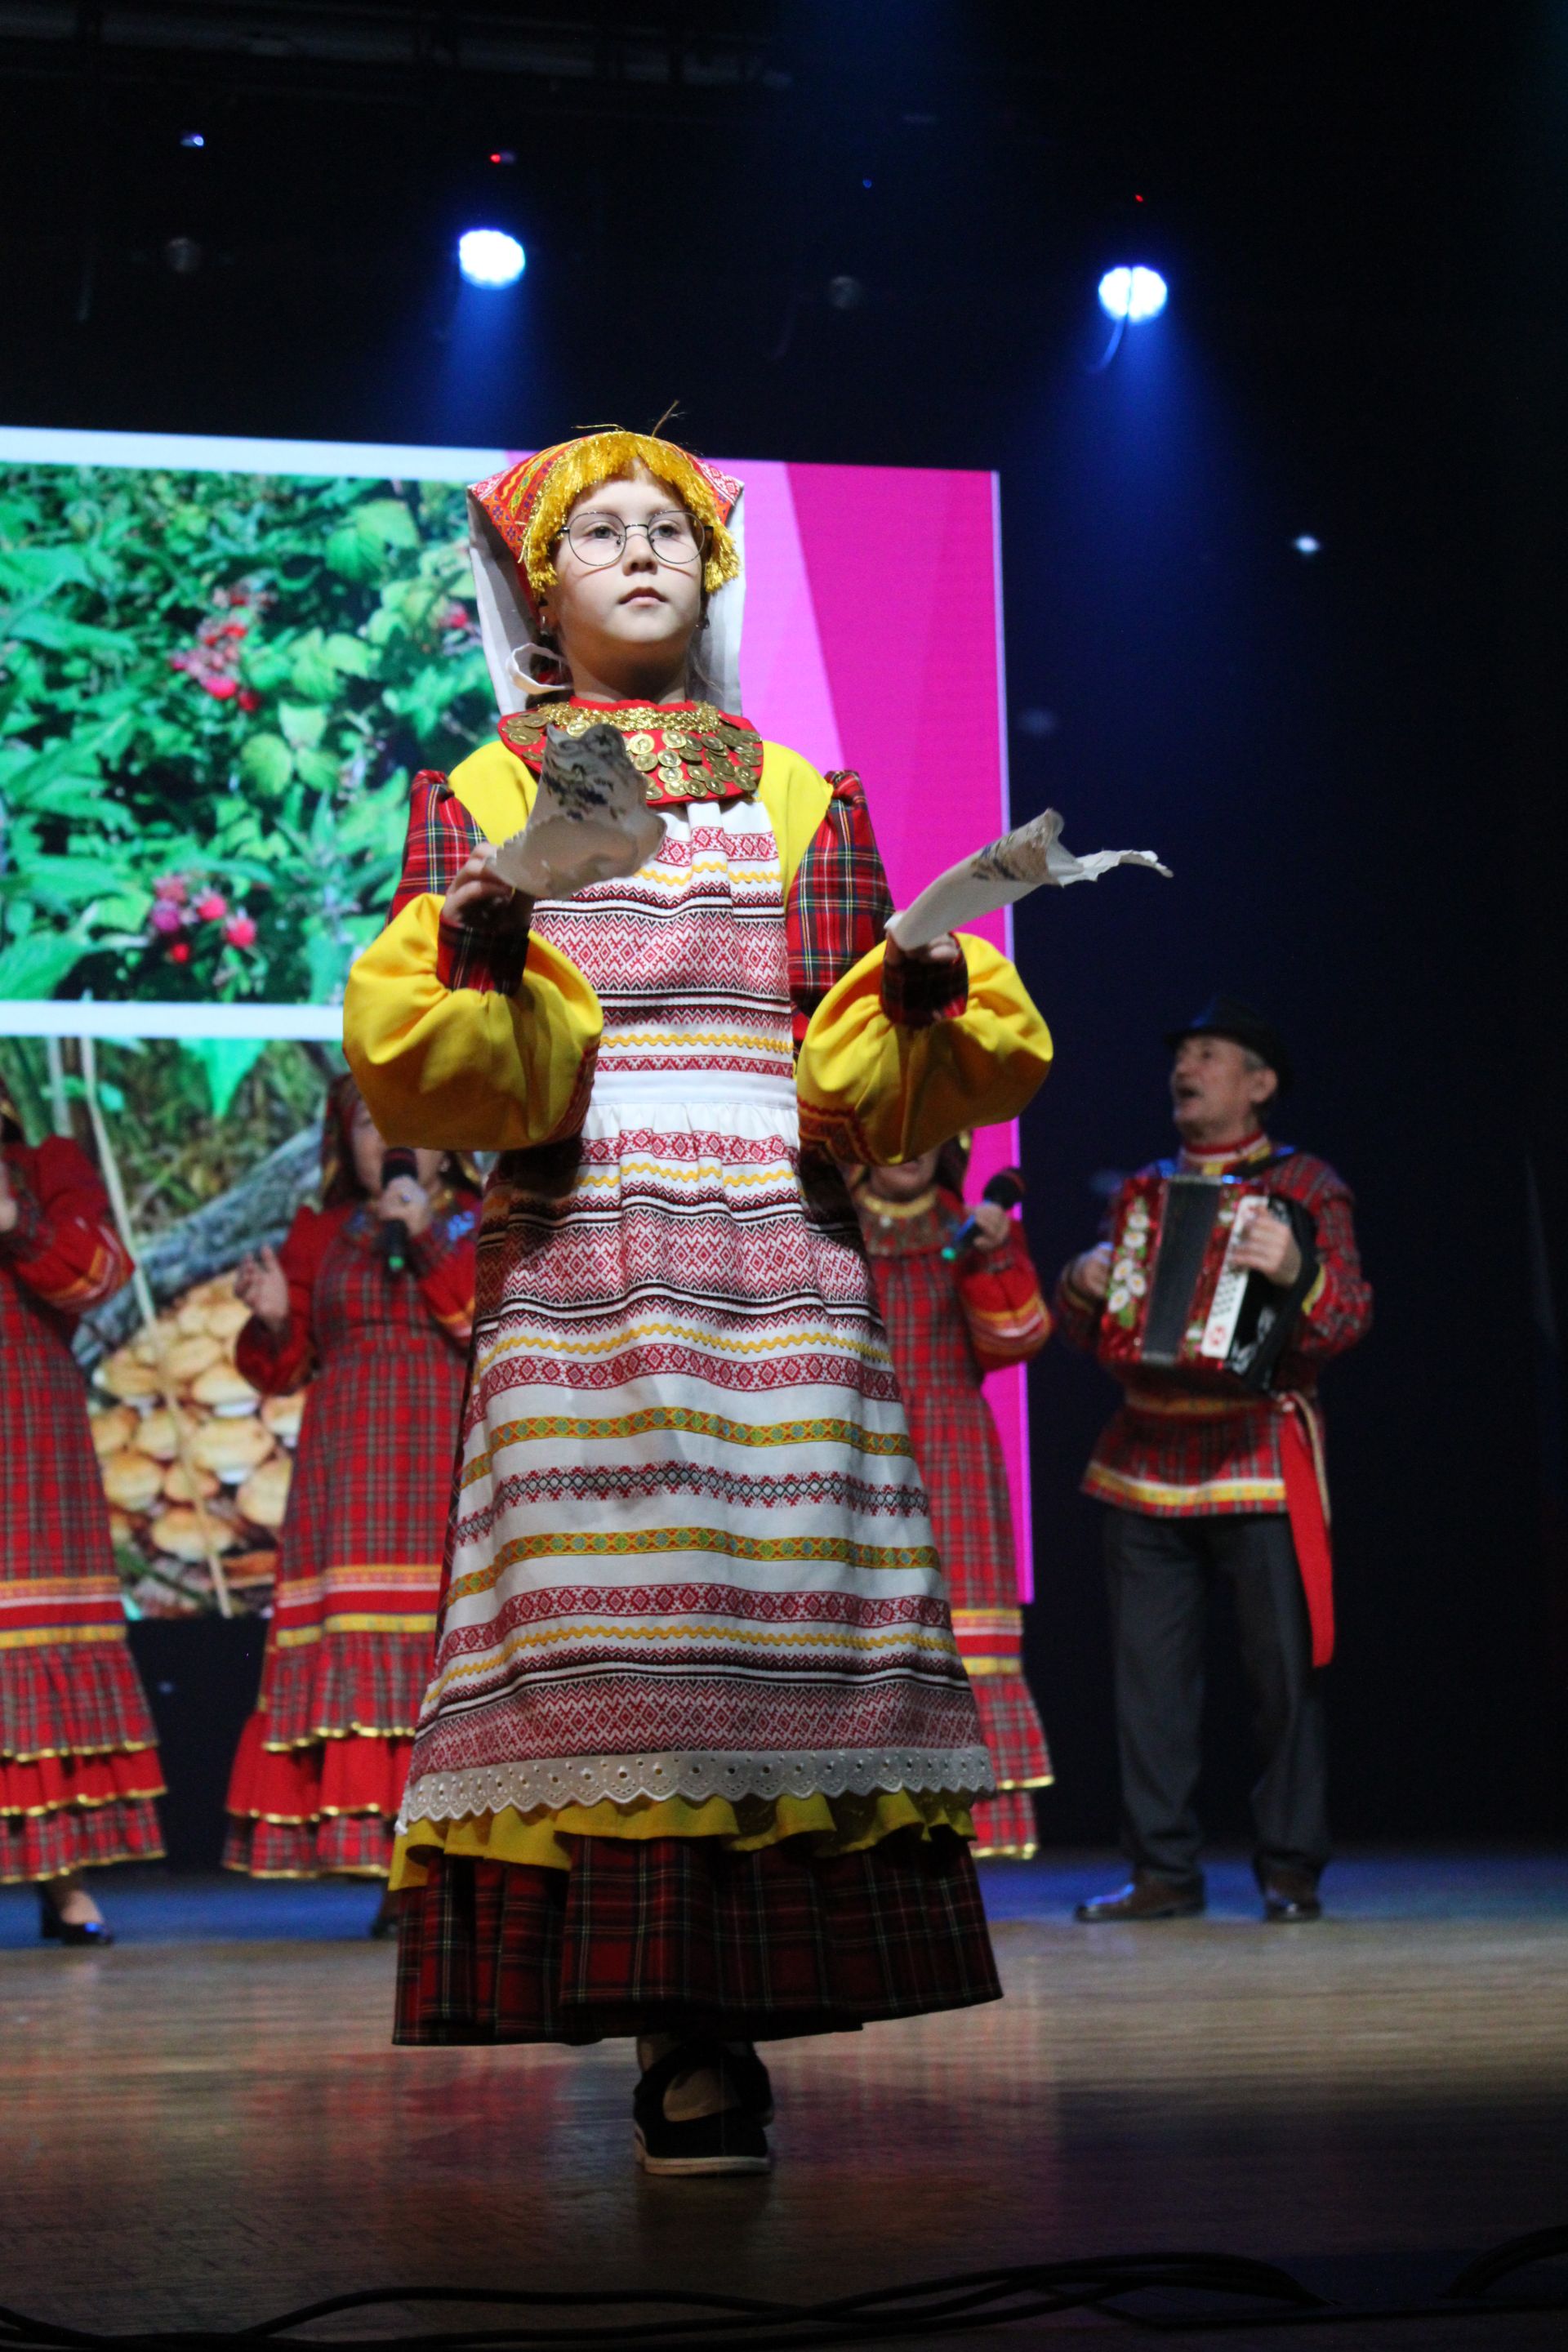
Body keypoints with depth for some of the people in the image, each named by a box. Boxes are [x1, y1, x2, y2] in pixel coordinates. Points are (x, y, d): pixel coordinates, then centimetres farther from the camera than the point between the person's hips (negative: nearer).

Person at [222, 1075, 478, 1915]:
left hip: (452, 1462, -2)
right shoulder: (318, 1234, 16)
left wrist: (429, 1241, -10)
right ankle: (398, 1873, -7)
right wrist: (273, 1318, -6)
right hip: (350, 1467, 2)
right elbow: (281, 1370, 15)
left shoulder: (481, 1224, 11)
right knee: (357, 1646, -8)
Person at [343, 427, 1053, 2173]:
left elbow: (859, 1096, 10)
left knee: (774, 1618, -8)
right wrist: (476, 965, -18)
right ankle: (684, 2040, -7)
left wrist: (920, 1002, -10)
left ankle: (722, 2032, -2)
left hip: (777, 1272, 2)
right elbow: (441, 1081, 2)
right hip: (571, 1268, -1)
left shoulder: (808, 804, 18)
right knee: (602, 1634, -11)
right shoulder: (477, 800, 14)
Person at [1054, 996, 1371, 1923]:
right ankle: (1164, 1871, 9)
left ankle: (1291, 1871, 5)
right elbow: (1083, 1330, 20)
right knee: (1150, 1673, 2)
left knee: (1283, 1671, -3)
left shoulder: (1304, 1184, 4)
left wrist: (1296, 1274, -29)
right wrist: (1084, 1286, -3)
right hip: (1146, 1459, 4)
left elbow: (1350, 1315, -8)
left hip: (1260, 1459, -4)